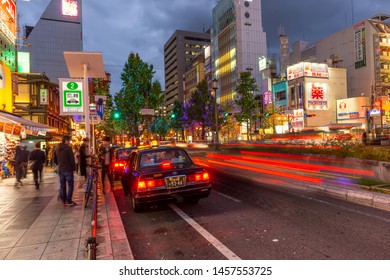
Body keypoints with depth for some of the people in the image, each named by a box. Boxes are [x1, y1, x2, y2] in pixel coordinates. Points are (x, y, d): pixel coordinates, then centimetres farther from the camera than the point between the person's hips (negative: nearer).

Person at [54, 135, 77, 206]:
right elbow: (72, 159, -15)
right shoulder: (68, 148, -14)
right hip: (68, 169, -7)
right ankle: (69, 201, -1)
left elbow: (55, 160, 16)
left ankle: (63, 200, 18)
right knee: (70, 185, 0)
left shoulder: (57, 149, 9)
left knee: (62, 185, 12)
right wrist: (74, 168, -6)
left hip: (60, 170, 7)